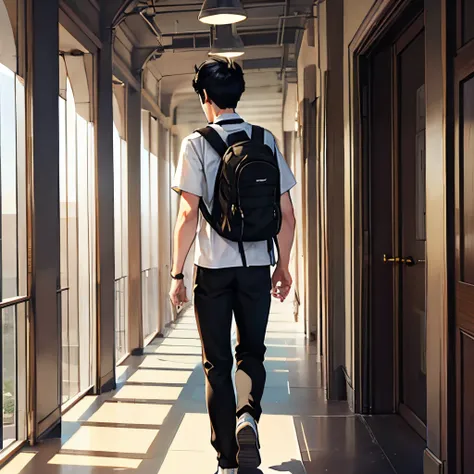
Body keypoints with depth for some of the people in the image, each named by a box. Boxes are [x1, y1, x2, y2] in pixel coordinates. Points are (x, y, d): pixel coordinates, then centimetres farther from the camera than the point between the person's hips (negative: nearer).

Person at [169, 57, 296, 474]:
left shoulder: (197, 144, -5)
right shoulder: (266, 140, 4)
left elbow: (189, 215, -11)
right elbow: (287, 214, 3)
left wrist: (177, 274, -4)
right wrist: (284, 267, 14)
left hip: (213, 268, -2)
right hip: (257, 268, 3)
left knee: (217, 364, 8)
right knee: (251, 354, 19)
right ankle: (248, 416, -7)